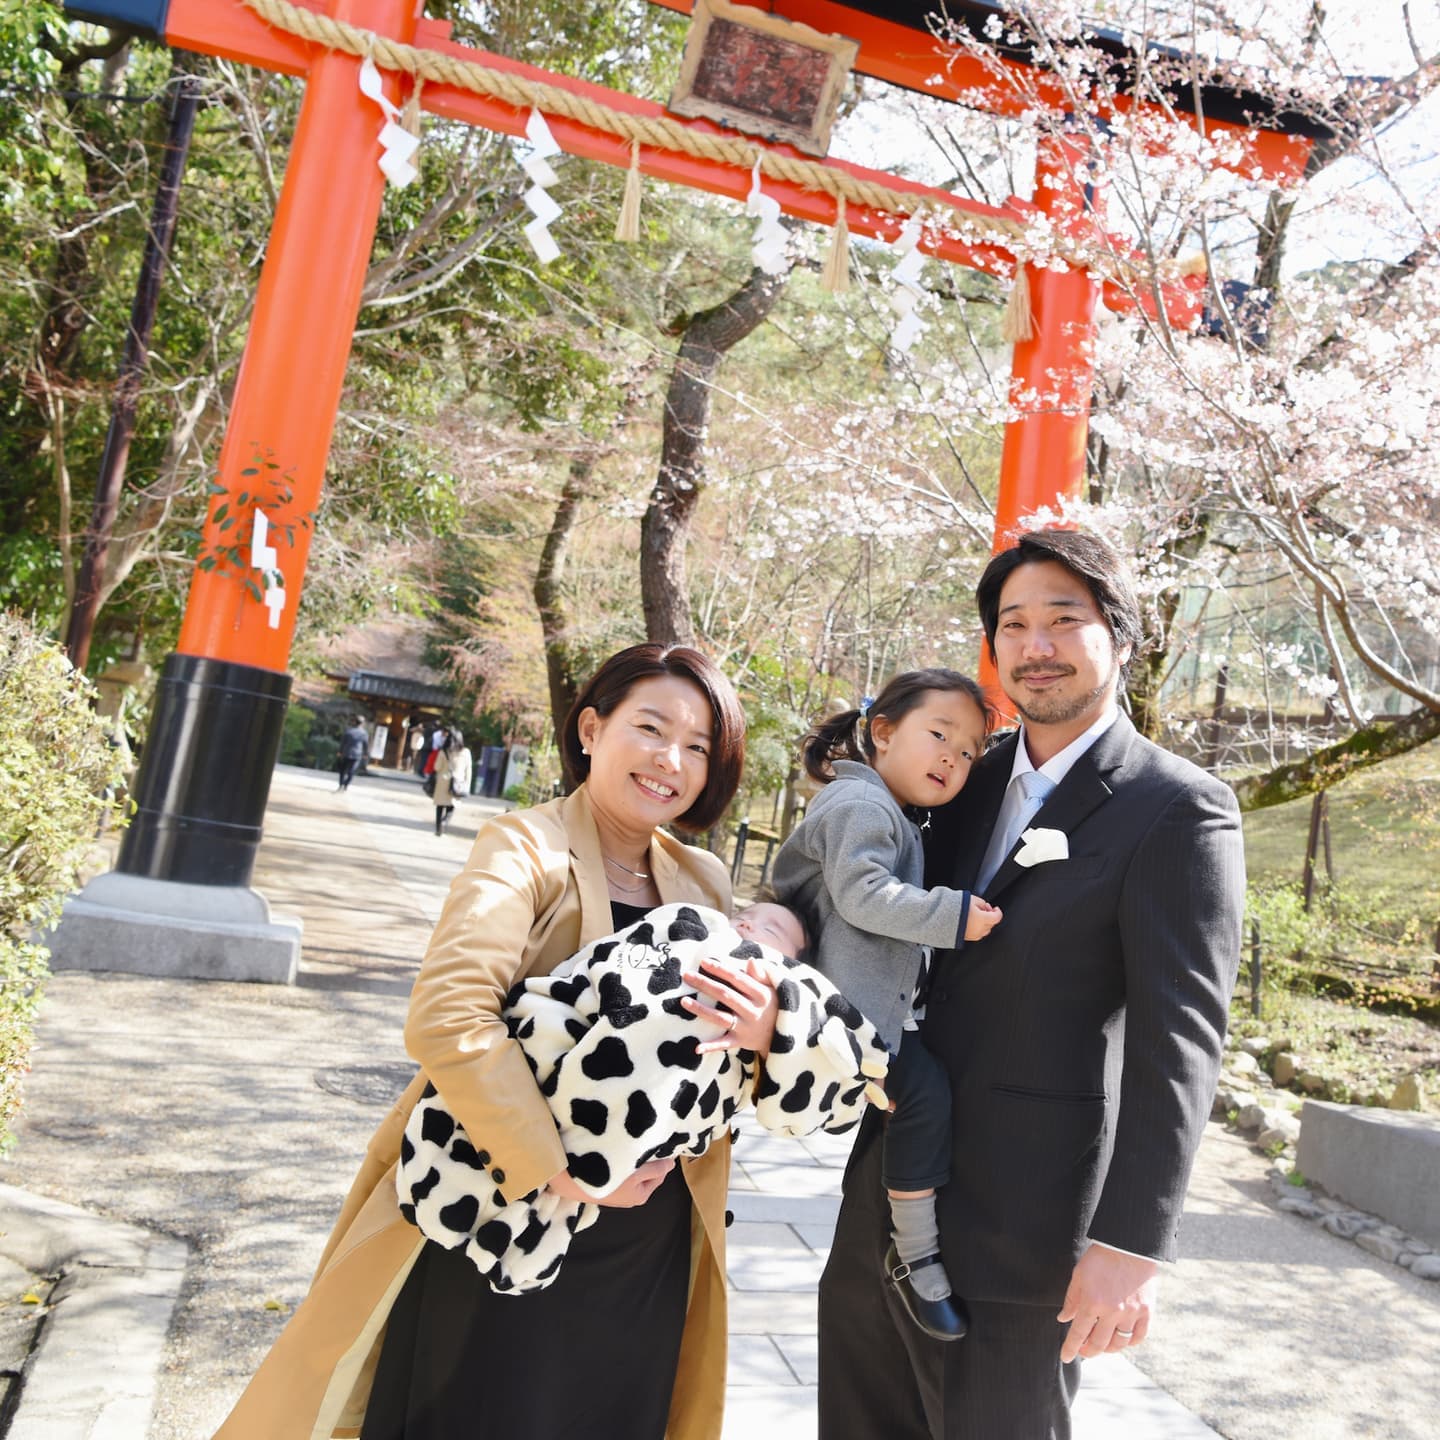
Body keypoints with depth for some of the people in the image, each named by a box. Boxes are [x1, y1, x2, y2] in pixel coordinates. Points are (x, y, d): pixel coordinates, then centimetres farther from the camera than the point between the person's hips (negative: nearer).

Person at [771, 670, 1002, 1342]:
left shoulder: (896, 816, 23)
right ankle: (917, 1254, -3)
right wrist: (954, 915, -21)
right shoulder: (861, 803, -12)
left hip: (876, 1006, 11)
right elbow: (862, 894, -24)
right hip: (855, 1008, -11)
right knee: (926, 1095, -16)